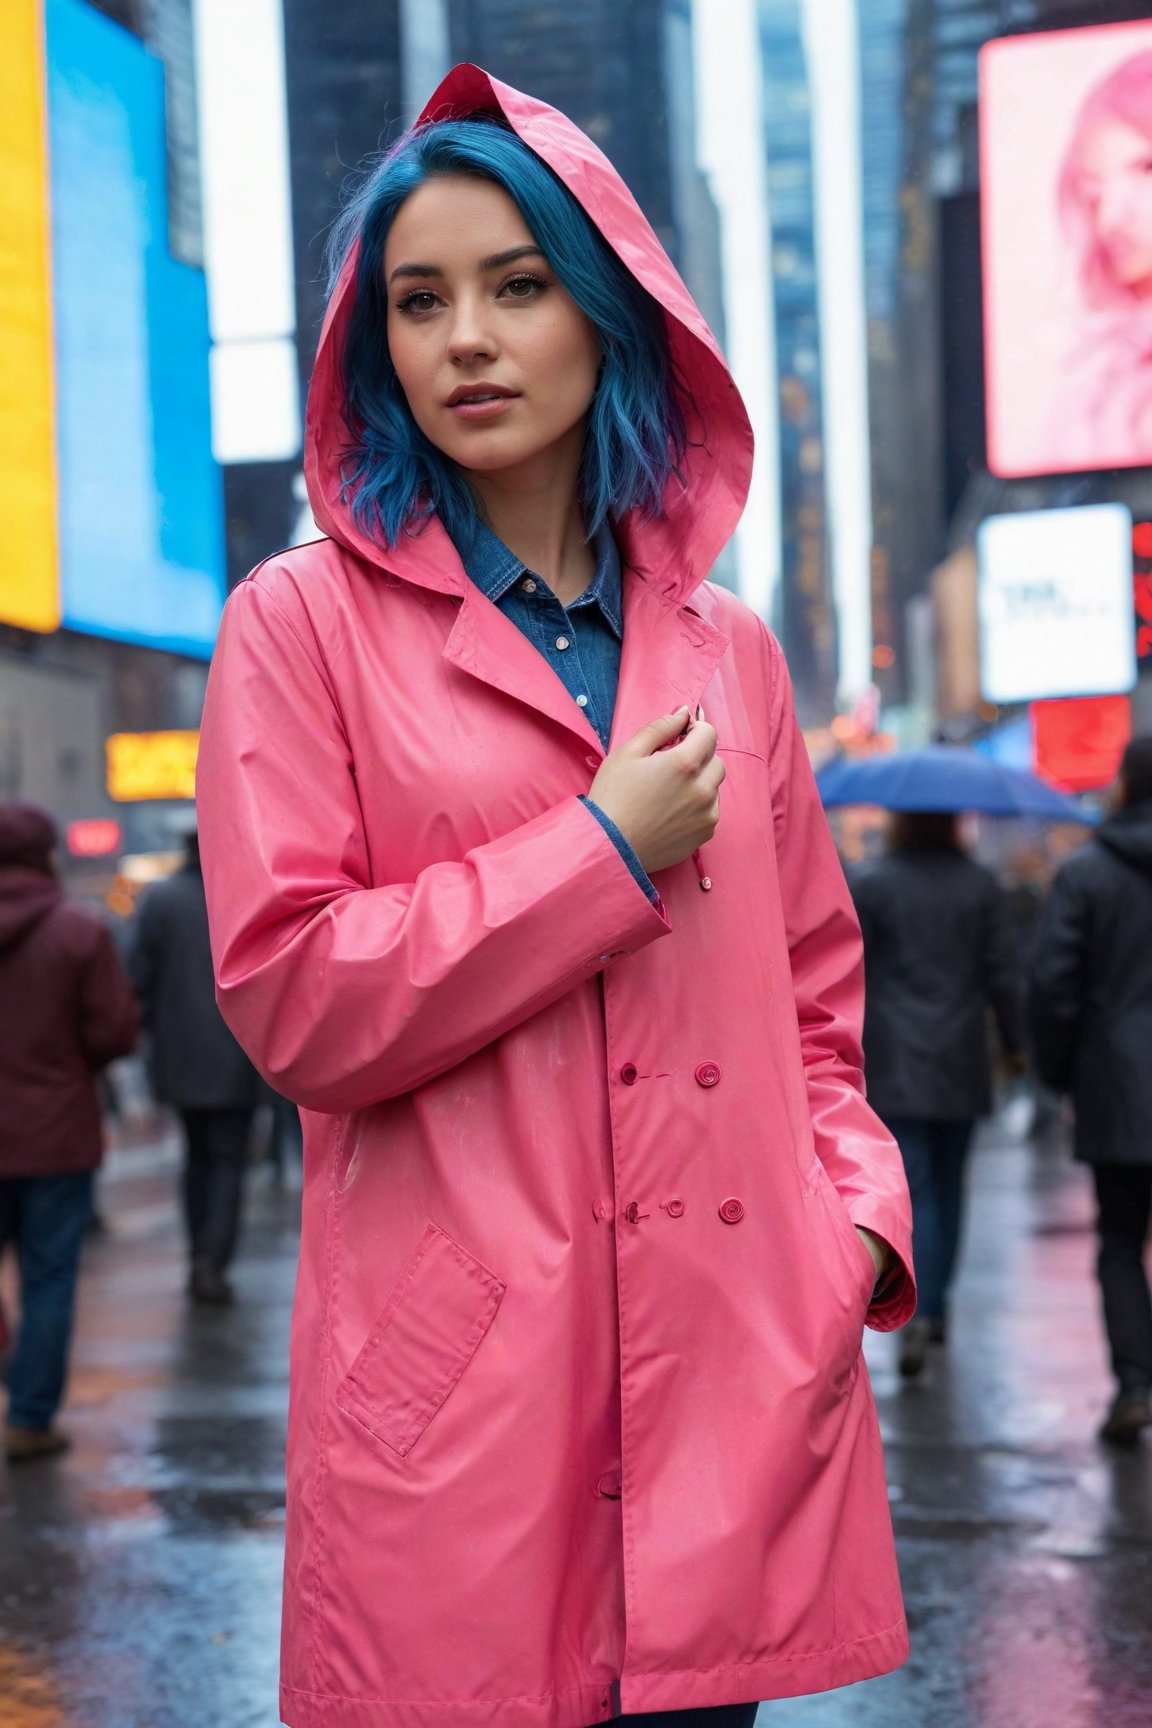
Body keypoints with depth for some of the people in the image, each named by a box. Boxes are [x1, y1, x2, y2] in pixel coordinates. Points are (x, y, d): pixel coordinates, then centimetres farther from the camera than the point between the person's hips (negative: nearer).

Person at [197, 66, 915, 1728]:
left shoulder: (726, 646, 13)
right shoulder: (304, 623, 1)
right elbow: (290, 998, -7)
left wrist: (861, 1209, 1)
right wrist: (606, 852, -8)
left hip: (735, 1375, 4)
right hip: (455, 1402, -3)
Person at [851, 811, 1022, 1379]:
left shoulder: (869, 885, -4)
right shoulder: (980, 884, 1)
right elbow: (1001, 973, 1)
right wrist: (1013, 1041, 12)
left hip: (894, 1065, -2)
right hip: (961, 1065, 2)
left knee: (912, 1189, -6)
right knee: (949, 1187, 16)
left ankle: (917, 1316, -21)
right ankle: (936, 1307, 23)